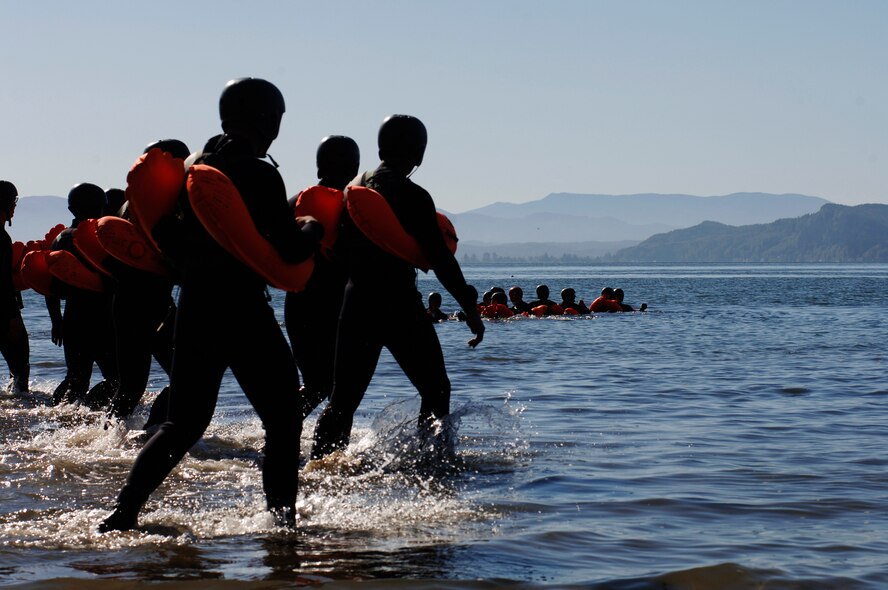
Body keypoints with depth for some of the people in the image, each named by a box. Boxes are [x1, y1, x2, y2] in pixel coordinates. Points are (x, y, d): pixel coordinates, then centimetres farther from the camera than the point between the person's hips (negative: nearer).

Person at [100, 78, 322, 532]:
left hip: (193, 306, 7)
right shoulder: (259, 174, -11)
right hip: (242, 310, -7)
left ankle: (124, 509, 6)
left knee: (183, 423, 15)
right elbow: (289, 250, -14)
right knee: (282, 421, 4)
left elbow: (161, 230, 14)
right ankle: (282, 519, -2)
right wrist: (314, 227, 5)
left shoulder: (194, 166, 10)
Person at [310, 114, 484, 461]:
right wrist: (469, 306, -9)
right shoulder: (412, 196, -10)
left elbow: (340, 249, 14)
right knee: (435, 390, 6)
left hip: (355, 302, 6)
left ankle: (319, 461, 4)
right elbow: (439, 258, -13)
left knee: (343, 397, 11)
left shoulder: (355, 188, 9)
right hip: (398, 305, -6)